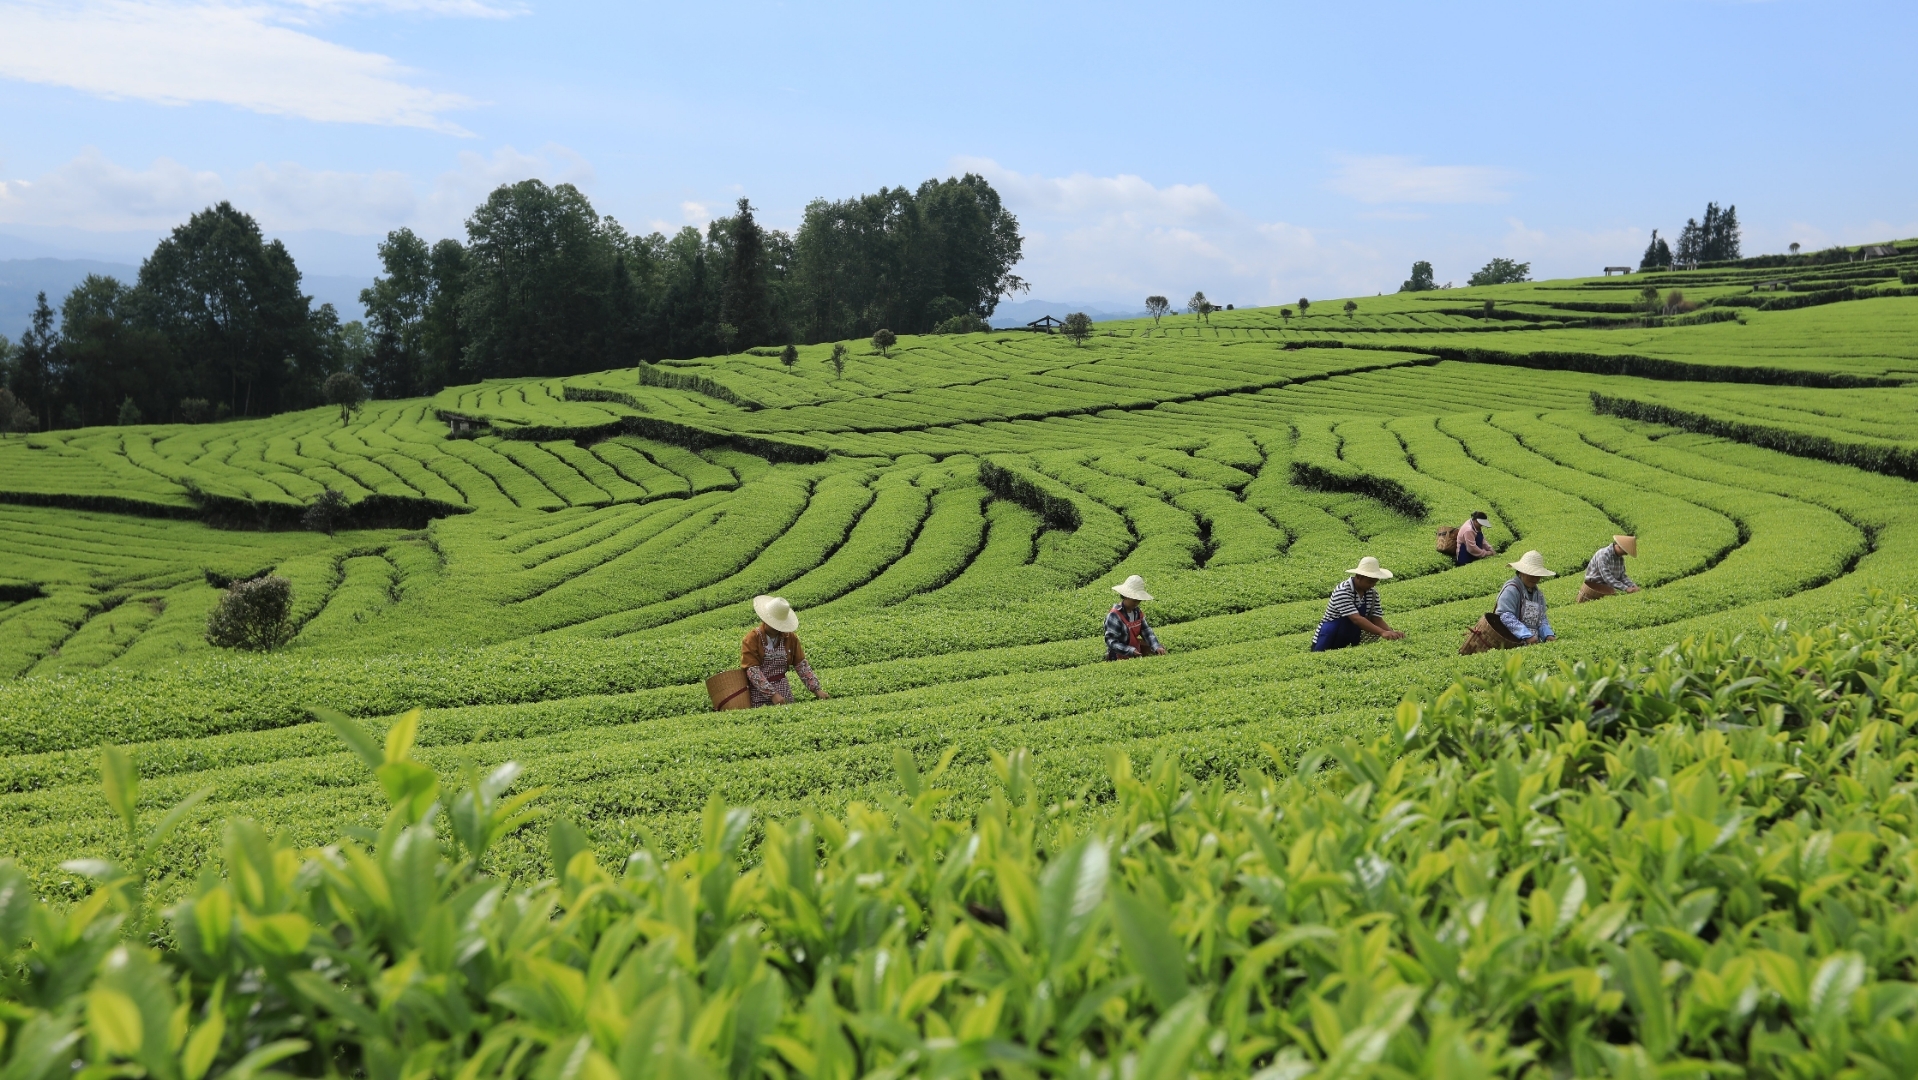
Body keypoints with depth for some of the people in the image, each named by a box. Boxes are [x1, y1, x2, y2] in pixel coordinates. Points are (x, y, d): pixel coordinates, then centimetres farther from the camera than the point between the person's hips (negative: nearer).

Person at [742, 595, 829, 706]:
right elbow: (753, 671, -17)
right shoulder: (752, 639, -10)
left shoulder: (790, 637, 3)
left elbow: (802, 665, 4)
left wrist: (816, 689, -6)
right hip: (760, 692, -3)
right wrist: (772, 694, -24)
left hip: (784, 692, 4)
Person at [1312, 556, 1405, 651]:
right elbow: (1356, 619, -32)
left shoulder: (1372, 593, -1)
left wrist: (1392, 633, -23)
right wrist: (1382, 632, -40)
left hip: (1350, 643, 7)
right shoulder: (1342, 591, -22)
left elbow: (1377, 620, -3)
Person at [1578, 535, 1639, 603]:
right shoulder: (1603, 555, -21)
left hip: (1608, 591, 7)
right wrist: (1625, 588, -31)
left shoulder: (1620, 558, 4)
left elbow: (1622, 576, 5)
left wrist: (1633, 586, -12)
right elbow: (1607, 577, -28)